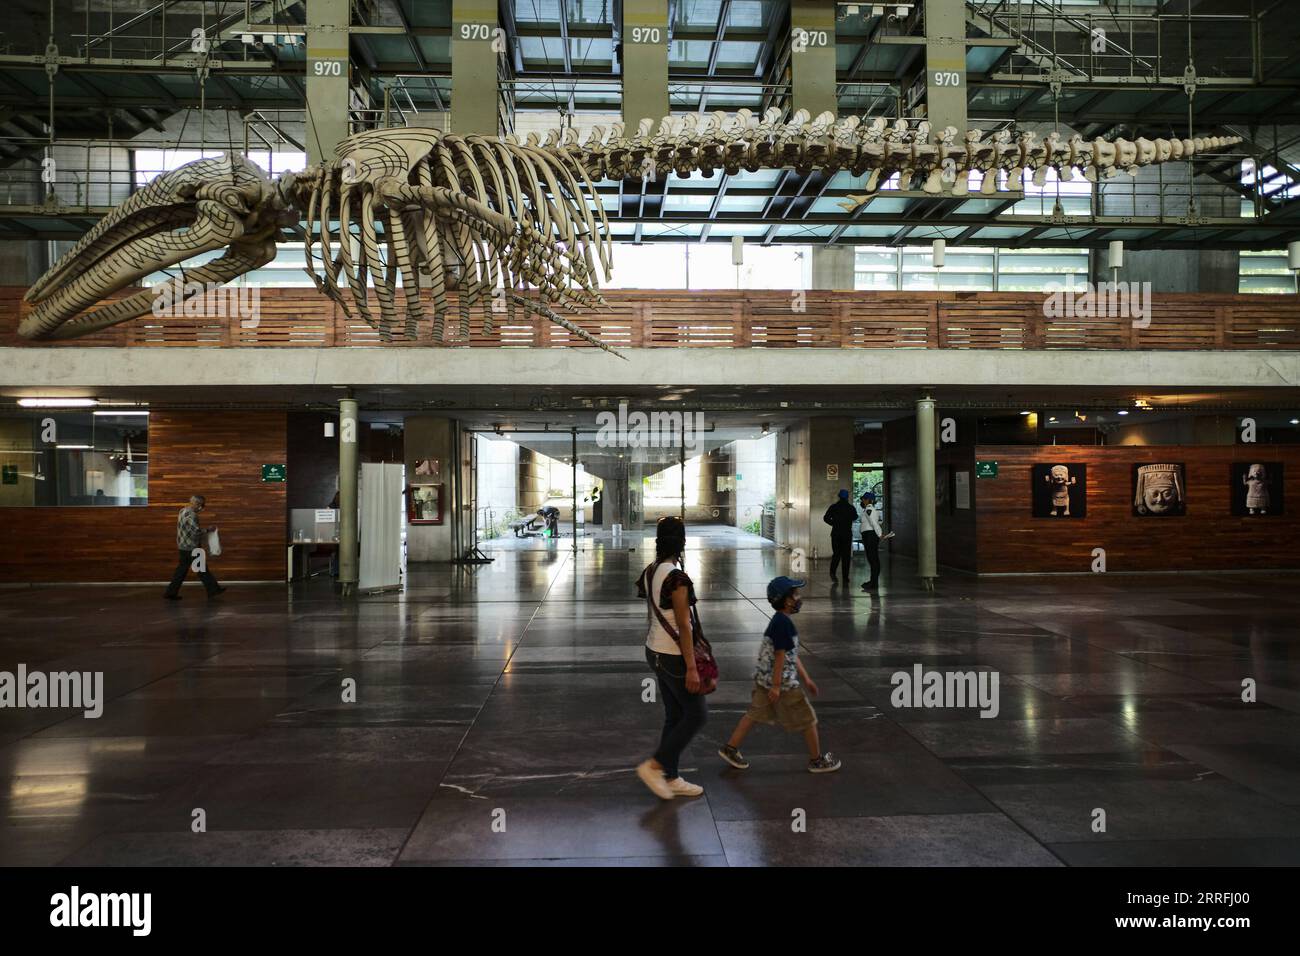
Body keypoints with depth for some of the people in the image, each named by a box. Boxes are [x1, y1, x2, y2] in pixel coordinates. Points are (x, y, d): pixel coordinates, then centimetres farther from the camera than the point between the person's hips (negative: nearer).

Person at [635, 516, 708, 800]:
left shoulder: (651, 572, 3)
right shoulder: (676, 577, -23)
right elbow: (684, 626, -22)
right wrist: (691, 667, -19)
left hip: (655, 650, 9)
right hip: (673, 656, -8)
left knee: (674, 715, 17)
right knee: (697, 714, 6)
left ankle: (671, 779, 24)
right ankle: (654, 766, 6)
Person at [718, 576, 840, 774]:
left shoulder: (778, 620, 11)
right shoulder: (784, 623, -21)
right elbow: (780, 656, -22)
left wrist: (806, 678, 20)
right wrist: (776, 686, -20)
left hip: (763, 678, 9)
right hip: (782, 681, -9)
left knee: (755, 714, 16)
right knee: (807, 719, 6)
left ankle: (731, 749, 20)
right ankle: (817, 760, 18)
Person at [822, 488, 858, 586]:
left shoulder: (833, 507, -2)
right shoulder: (851, 508, -2)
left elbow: (826, 518, -4)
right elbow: (855, 517, 14)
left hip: (836, 534, 1)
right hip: (847, 534, -1)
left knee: (836, 554, 12)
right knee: (846, 556, 3)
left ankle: (832, 573, -11)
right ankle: (845, 580, 1)